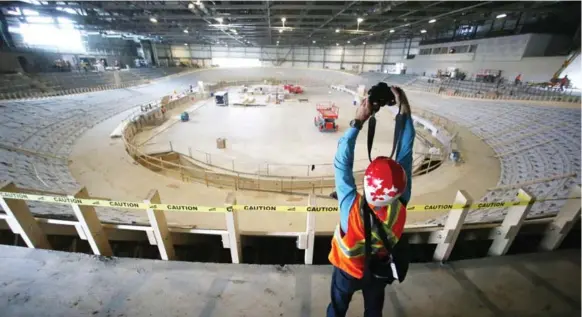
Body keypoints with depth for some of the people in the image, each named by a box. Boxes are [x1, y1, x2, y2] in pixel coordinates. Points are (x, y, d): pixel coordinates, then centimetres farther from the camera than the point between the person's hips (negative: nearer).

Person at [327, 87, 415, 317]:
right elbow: (405, 155, -30)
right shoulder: (400, 208, -35)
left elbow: (342, 162, -39)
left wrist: (358, 121, -37)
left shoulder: (353, 209, -44)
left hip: (348, 270, -2)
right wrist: (405, 111, -29)